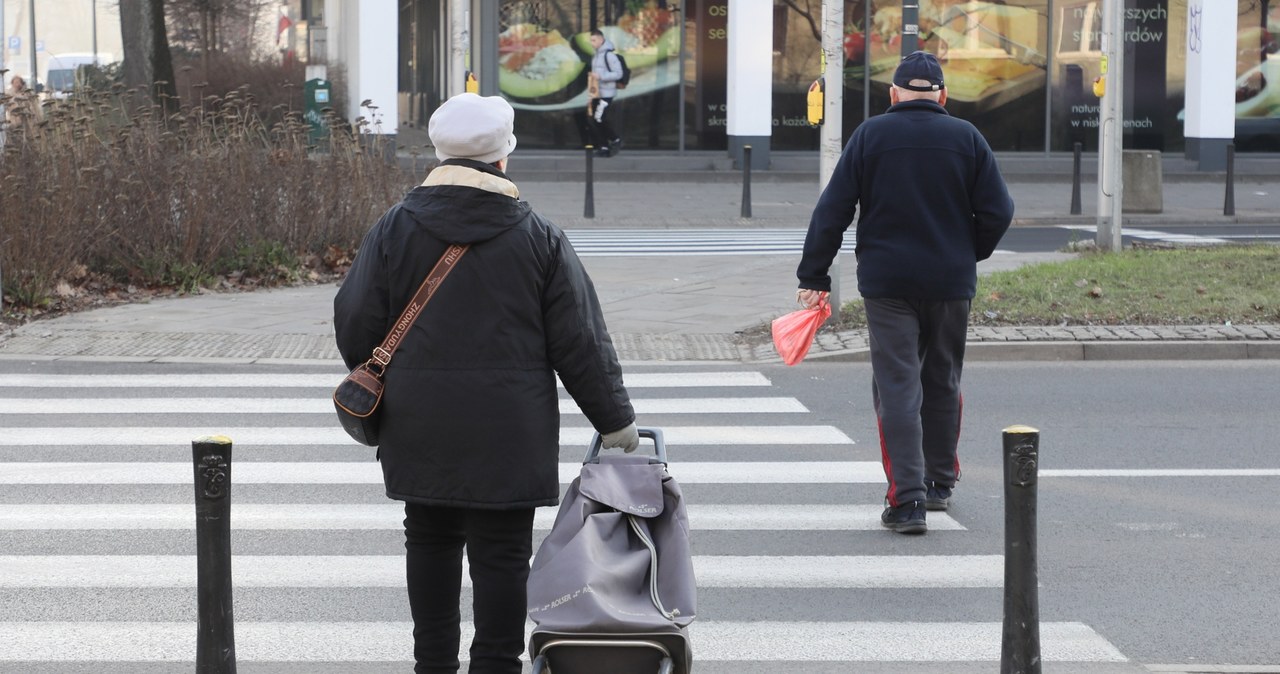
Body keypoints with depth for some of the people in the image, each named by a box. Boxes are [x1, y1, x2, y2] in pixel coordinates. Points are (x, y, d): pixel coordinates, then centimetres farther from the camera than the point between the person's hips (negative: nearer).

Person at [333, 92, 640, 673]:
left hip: (419, 427, 2)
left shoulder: (394, 229, -1)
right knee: (501, 553, 2)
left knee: (430, 540, 15)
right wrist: (614, 421, 6)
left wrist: (373, 387, 22)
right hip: (508, 434, -2)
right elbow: (580, 342, -2)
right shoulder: (539, 238, -4)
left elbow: (355, 325, 2)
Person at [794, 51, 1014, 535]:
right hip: (951, 283, 2)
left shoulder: (870, 136, -1)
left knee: (897, 386, -3)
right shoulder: (967, 139, 2)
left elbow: (832, 211, -2)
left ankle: (907, 499, -12)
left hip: (886, 282, -2)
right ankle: (939, 483, 29)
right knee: (943, 382, 17)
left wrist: (814, 276, 3)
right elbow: (998, 213, 1)